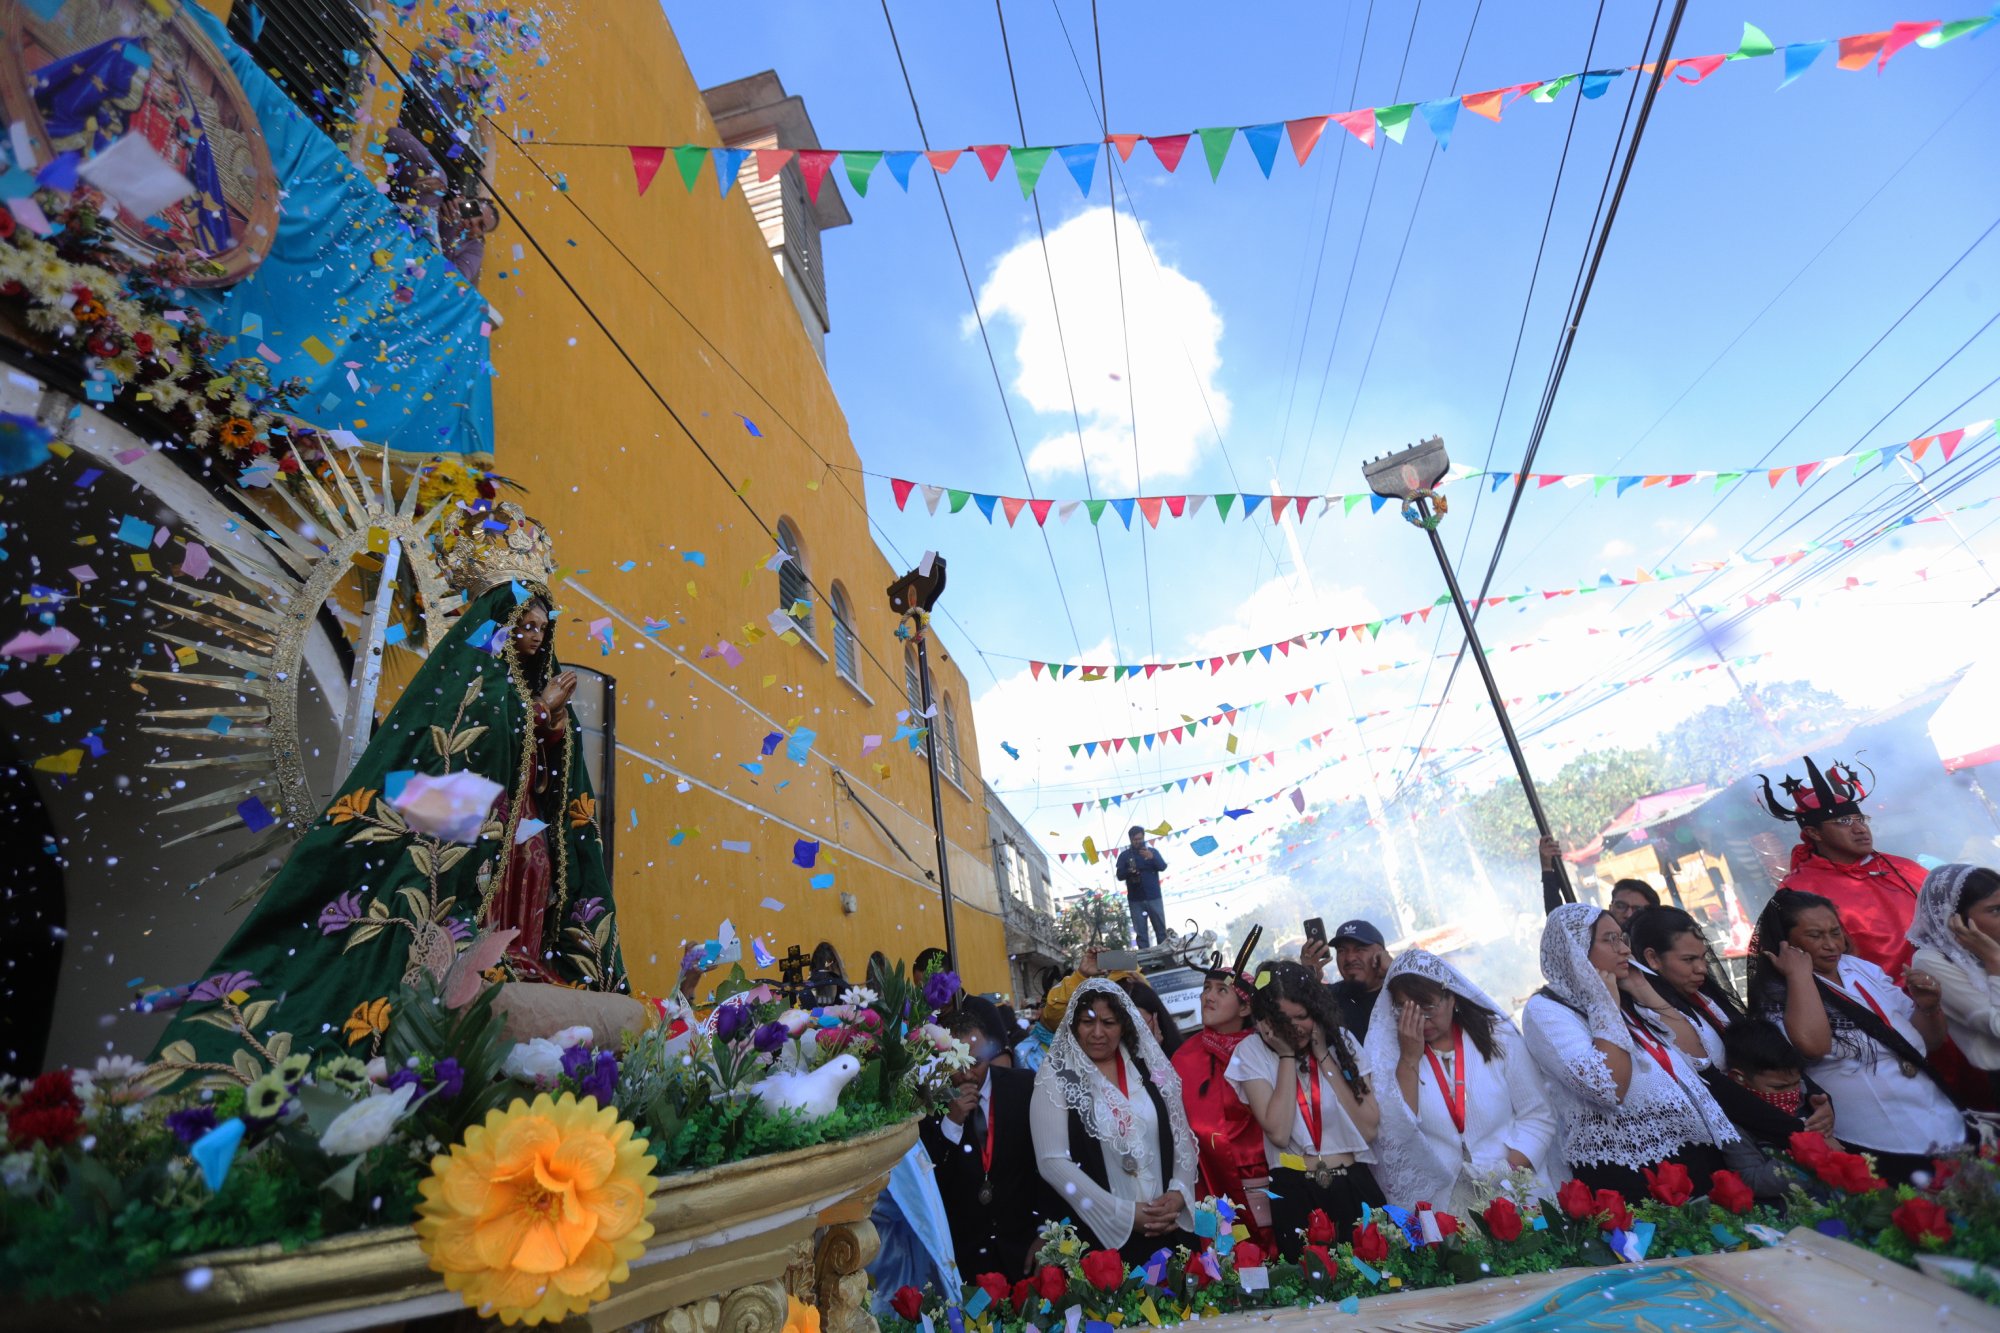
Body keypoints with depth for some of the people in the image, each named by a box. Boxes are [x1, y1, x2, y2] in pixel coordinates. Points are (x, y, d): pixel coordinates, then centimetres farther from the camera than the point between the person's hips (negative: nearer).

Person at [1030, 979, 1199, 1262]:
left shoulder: (1148, 1067, 4)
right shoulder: (1056, 1076, -6)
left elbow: (1182, 1136, 8)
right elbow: (1052, 1160, -12)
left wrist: (1178, 1193, -9)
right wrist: (1124, 1213, -14)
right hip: (1101, 1234, -3)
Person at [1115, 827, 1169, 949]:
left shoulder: (1153, 851, 6)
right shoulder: (1124, 855, 5)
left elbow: (1163, 867, -8)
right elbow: (1119, 875, -1)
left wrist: (1152, 857, -26)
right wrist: (1128, 871, -22)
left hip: (1154, 897, 1)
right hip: (1135, 900, -1)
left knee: (1161, 929, 5)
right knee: (1140, 932, 1)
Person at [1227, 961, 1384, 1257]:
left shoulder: (1341, 1040, 1)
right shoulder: (1251, 1052, -5)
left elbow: (1370, 1129, -7)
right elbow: (1279, 1133, -17)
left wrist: (1323, 1055, -10)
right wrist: (1287, 1055, -13)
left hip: (1356, 1186, 2)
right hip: (1295, 1193, -2)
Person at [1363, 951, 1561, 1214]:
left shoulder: (1498, 1037, 2)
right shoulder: (1388, 1052, -1)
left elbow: (1537, 1116, 3)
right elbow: (1394, 1135, -10)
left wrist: (1511, 1171, -10)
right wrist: (1409, 1059, -16)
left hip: (1513, 1188, 1)